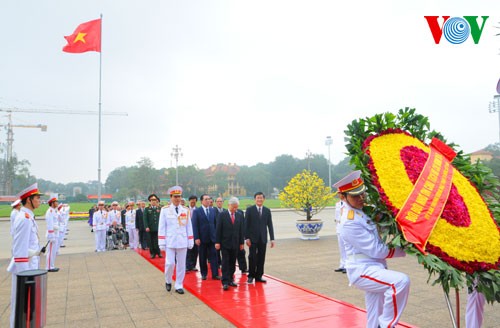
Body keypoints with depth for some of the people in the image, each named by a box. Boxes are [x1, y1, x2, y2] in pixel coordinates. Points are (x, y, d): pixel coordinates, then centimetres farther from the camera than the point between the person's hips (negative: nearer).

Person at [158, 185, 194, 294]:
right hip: (170, 242, -2)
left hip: (182, 242, 2)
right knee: (170, 263, -3)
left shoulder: (185, 210, 5)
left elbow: (189, 227, 7)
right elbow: (162, 227, -1)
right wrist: (162, 243, -5)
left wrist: (190, 241, 5)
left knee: (181, 265, 7)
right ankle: (168, 281, 24)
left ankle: (179, 286, 20)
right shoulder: (165, 210, -1)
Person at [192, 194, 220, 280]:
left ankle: (215, 274, 5)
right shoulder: (196, 211, -3)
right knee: (203, 257, 7)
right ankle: (204, 274, 20)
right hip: (202, 238, -3)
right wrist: (196, 238, -12)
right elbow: (194, 225, -6)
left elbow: (215, 223, 10)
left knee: (213, 256, 1)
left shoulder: (213, 210, 8)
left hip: (212, 237, 3)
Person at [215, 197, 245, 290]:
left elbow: (241, 230, 8)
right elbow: (218, 229, -5)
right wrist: (217, 242, -9)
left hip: (235, 243, 3)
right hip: (225, 243, -3)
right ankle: (225, 282, 0)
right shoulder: (222, 215, -4)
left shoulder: (240, 215, 6)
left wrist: (242, 242, 6)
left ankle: (230, 280, 20)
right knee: (225, 263, -3)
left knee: (232, 263, 9)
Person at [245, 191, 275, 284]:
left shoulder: (267, 210, 7)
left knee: (261, 258, 5)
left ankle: (259, 276, 17)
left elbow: (270, 225, 7)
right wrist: (247, 238, -10)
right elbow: (246, 225, -3)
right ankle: (251, 276, 14)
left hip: (263, 238, 3)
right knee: (252, 257, 0)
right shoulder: (249, 210, -2)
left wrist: (272, 239, 2)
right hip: (253, 238, -3)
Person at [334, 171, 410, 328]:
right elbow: (376, 250, -19)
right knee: (401, 281, -28)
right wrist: (405, 250, -9)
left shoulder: (365, 207, 3)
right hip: (362, 271, -8)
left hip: (372, 268, 8)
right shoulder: (350, 222, -22)